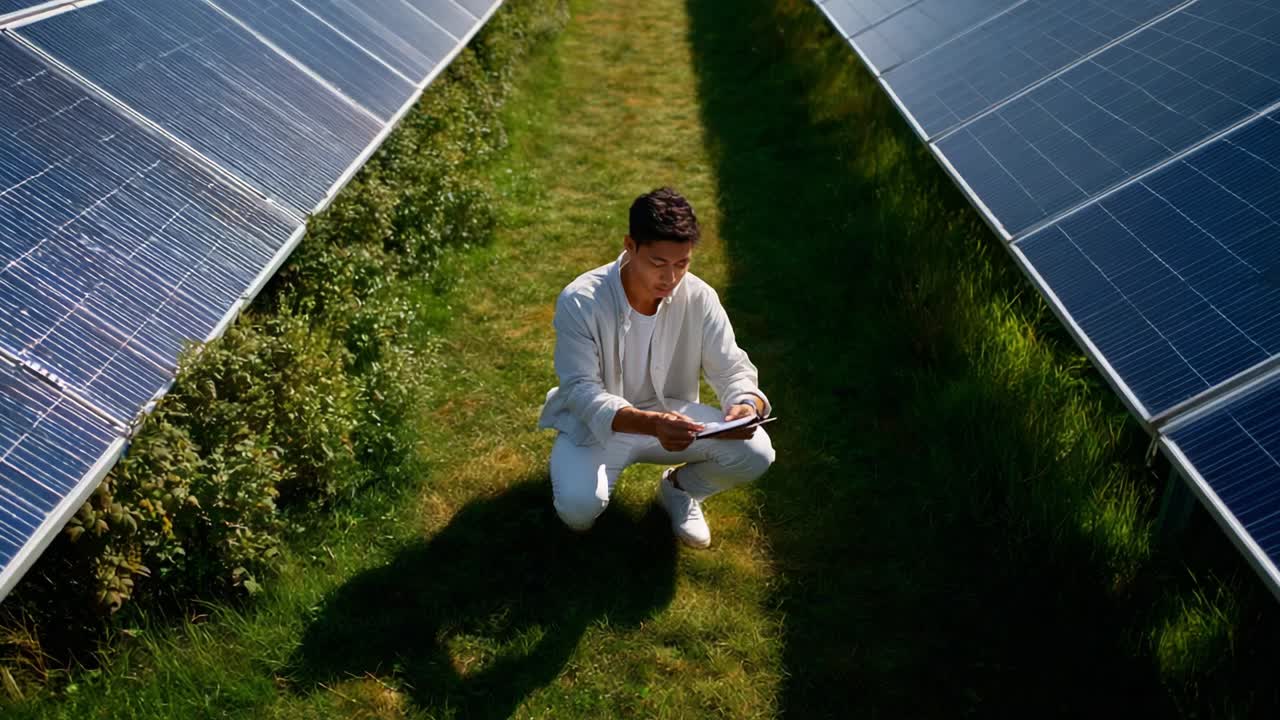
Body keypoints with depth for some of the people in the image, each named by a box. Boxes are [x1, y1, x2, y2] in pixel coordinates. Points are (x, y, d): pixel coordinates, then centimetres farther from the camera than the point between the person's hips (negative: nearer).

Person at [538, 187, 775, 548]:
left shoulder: (700, 298, -15)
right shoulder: (580, 301, -26)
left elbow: (733, 369, -8)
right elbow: (581, 391, -29)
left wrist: (747, 405, -34)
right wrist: (651, 423, -46)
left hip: (670, 414, 3)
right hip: (594, 424, -3)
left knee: (756, 452, -18)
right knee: (579, 508, -30)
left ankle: (680, 489, 12)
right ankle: (576, 475, 9)